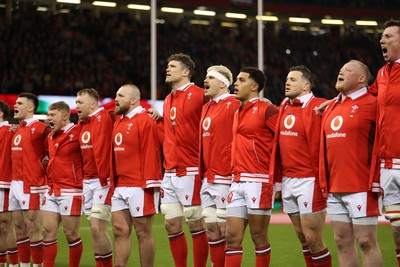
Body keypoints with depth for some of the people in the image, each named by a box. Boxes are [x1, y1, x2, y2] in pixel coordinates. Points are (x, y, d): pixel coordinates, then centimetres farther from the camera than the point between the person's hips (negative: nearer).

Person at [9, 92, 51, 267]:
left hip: (31, 185, -9)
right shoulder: (18, 130, 18)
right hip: (15, 184, 9)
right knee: (19, 229, 10)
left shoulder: (40, 128, -9)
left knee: (32, 228, -7)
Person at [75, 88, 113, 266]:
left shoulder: (103, 118, -11)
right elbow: (83, 154, 14)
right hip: (88, 182, 8)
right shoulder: (83, 123, 13)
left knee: (97, 228, -12)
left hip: (103, 181, -8)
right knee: (94, 230, 7)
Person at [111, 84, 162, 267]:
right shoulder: (118, 122, 18)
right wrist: (113, 183, 15)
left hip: (139, 188, -8)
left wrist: (149, 184, -18)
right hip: (120, 188, 8)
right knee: (120, 231, 7)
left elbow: (151, 154, -15)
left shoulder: (145, 121, -9)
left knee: (143, 232, -2)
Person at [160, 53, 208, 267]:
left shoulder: (198, 95, -9)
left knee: (196, 224, -2)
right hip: (170, 173, 8)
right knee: (171, 224, 7)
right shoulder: (168, 100, 15)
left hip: (190, 171, -8)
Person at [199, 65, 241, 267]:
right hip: (207, 180, 8)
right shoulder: (206, 108, 16)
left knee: (226, 230, -5)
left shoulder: (234, 105, -9)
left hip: (225, 179, -8)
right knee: (211, 229, 9)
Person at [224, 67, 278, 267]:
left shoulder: (266, 111, -7)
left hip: (258, 182, -7)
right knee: (232, 237, 3)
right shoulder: (237, 113, 17)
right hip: (237, 183, 7)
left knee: (259, 237, -1)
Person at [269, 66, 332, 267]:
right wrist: (277, 178, 12)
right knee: (302, 238, 11)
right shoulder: (284, 108, 12)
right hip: (287, 181, 7)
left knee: (313, 239, -5)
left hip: (309, 180, -7)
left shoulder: (318, 108, -11)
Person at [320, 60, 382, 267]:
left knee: (366, 241, -5)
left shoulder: (372, 104, -6)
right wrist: (324, 181, 15)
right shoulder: (331, 108, 17)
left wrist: (376, 183, -11)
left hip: (362, 188, -7)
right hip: (334, 189, 7)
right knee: (342, 242, 9)